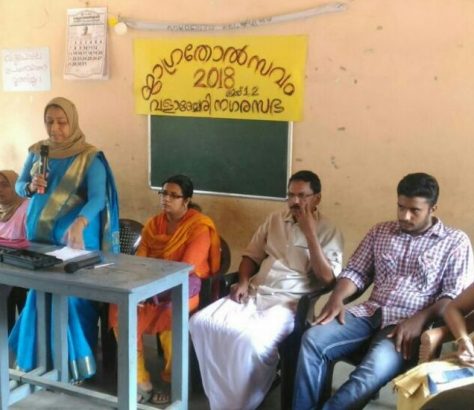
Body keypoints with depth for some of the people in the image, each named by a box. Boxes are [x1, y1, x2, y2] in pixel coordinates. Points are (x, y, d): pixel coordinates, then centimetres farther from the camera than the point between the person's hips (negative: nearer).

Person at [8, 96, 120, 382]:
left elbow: (97, 198, -23)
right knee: (40, 294, 12)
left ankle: (76, 363, 10)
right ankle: (38, 358, 26)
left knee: (73, 296, -2)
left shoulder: (90, 158, -11)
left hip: (75, 238, -5)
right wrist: (31, 187, -12)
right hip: (40, 235, 5)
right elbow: (19, 185, 13)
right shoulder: (37, 152, 5)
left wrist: (79, 224, -42)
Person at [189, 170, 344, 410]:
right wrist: (243, 282, 1)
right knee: (201, 322, -18)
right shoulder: (275, 220, 16)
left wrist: (310, 232, -15)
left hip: (290, 302, -6)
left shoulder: (328, 232, 0)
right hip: (255, 293, 6)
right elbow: (251, 255, 21)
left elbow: (327, 278, -12)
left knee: (250, 338, -35)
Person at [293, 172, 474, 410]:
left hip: (410, 324, -4)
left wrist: (419, 320, -20)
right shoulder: (381, 232, 18)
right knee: (313, 339, -24)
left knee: (372, 372, -35)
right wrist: (337, 297, -6)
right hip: (371, 314, 4)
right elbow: (356, 272, 16)